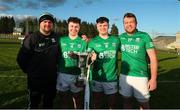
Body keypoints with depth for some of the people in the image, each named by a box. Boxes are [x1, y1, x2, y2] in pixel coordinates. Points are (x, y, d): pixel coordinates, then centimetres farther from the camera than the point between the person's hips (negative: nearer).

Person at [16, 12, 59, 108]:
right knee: (33, 104, 12)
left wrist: (53, 68, 6)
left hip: (52, 79, 4)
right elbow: (21, 58, -8)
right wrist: (29, 71, -1)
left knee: (49, 104, 20)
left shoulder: (56, 38, 0)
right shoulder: (31, 38, -11)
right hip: (35, 79, -3)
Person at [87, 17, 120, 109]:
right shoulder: (93, 42, -2)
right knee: (96, 104, 12)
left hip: (112, 79, 1)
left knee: (111, 104, 15)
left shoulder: (116, 40, 2)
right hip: (97, 78, -1)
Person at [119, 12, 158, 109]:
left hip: (140, 76, -3)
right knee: (126, 100, 16)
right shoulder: (121, 37, 3)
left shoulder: (144, 36, -7)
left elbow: (153, 58, -8)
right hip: (124, 75, 3)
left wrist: (153, 78, -13)